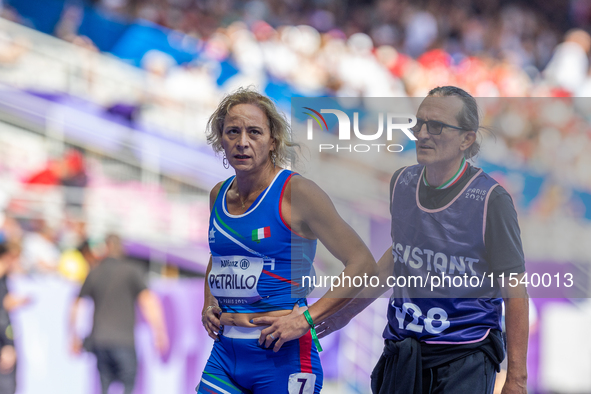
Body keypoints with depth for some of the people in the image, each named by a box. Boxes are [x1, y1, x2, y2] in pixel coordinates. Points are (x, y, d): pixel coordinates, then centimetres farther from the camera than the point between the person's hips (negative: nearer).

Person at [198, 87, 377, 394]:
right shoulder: (219, 195, 10)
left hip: (282, 357, -6)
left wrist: (306, 318, -15)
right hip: (225, 354, 6)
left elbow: (363, 264, -11)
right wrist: (209, 304, 12)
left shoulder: (295, 193, -10)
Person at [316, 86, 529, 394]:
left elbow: (514, 293, -10)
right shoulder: (402, 183, 4)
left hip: (465, 359, -5)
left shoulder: (491, 200, -12)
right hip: (401, 353, 5)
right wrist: (347, 311, 26)